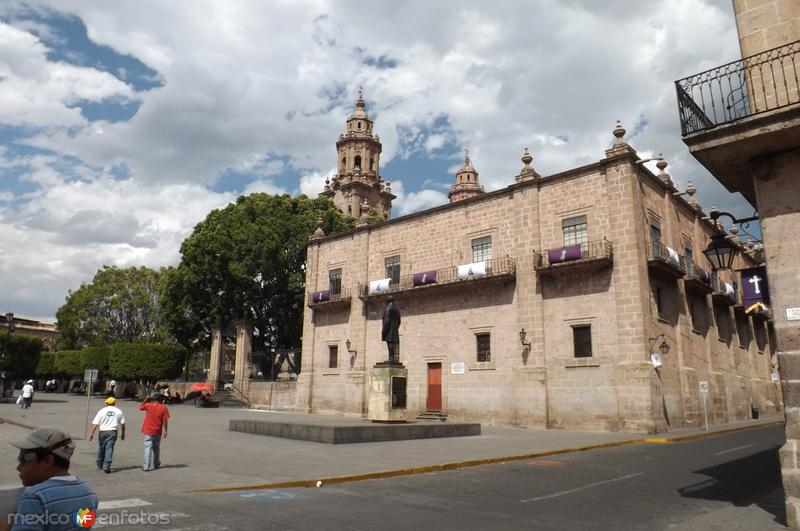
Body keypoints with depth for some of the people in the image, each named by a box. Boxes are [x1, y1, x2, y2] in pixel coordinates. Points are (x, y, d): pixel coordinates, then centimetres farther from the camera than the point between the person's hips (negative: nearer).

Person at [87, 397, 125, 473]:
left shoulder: (102, 411, 1)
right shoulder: (118, 411, 7)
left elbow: (95, 423, -6)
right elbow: (122, 424, 8)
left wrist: (92, 433, -6)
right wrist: (122, 433, 18)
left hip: (103, 432, 0)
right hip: (113, 432, 0)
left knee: (101, 448, 15)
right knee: (109, 448, -1)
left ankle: (99, 465, 30)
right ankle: (106, 466, -10)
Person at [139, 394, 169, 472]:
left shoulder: (148, 405, -7)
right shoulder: (164, 408, -8)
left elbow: (140, 407, 14)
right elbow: (164, 420, -9)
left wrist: (146, 399, 20)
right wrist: (165, 431, -4)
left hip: (148, 431, -1)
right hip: (157, 432, 1)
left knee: (148, 448, 0)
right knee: (156, 448, 17)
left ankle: (147, 466, -5)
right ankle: (156, 464, 30)